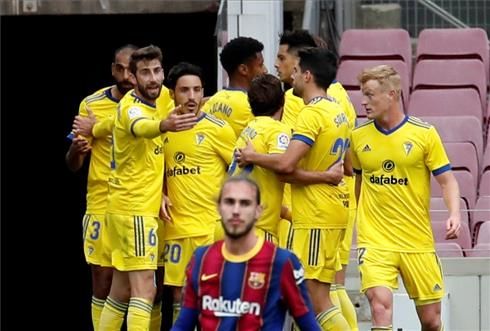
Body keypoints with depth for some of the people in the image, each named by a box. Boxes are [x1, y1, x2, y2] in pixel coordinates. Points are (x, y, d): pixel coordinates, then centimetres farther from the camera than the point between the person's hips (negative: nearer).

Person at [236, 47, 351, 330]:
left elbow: (286, 163, -25)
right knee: (318, 295, 11)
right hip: (333, 211, 10)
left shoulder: (312, 114, -16)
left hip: (316, 216, -10)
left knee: (316, 296, -10)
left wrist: (252, 157, -10)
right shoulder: (337, 111, 13)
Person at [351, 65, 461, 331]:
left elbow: (447, 180, -1)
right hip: (374, 241, 0)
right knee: (380, 306, -21)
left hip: (418, 241, 0)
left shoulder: (424, 134, -3)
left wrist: (454, 214, -18)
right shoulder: (358, 137, 5)